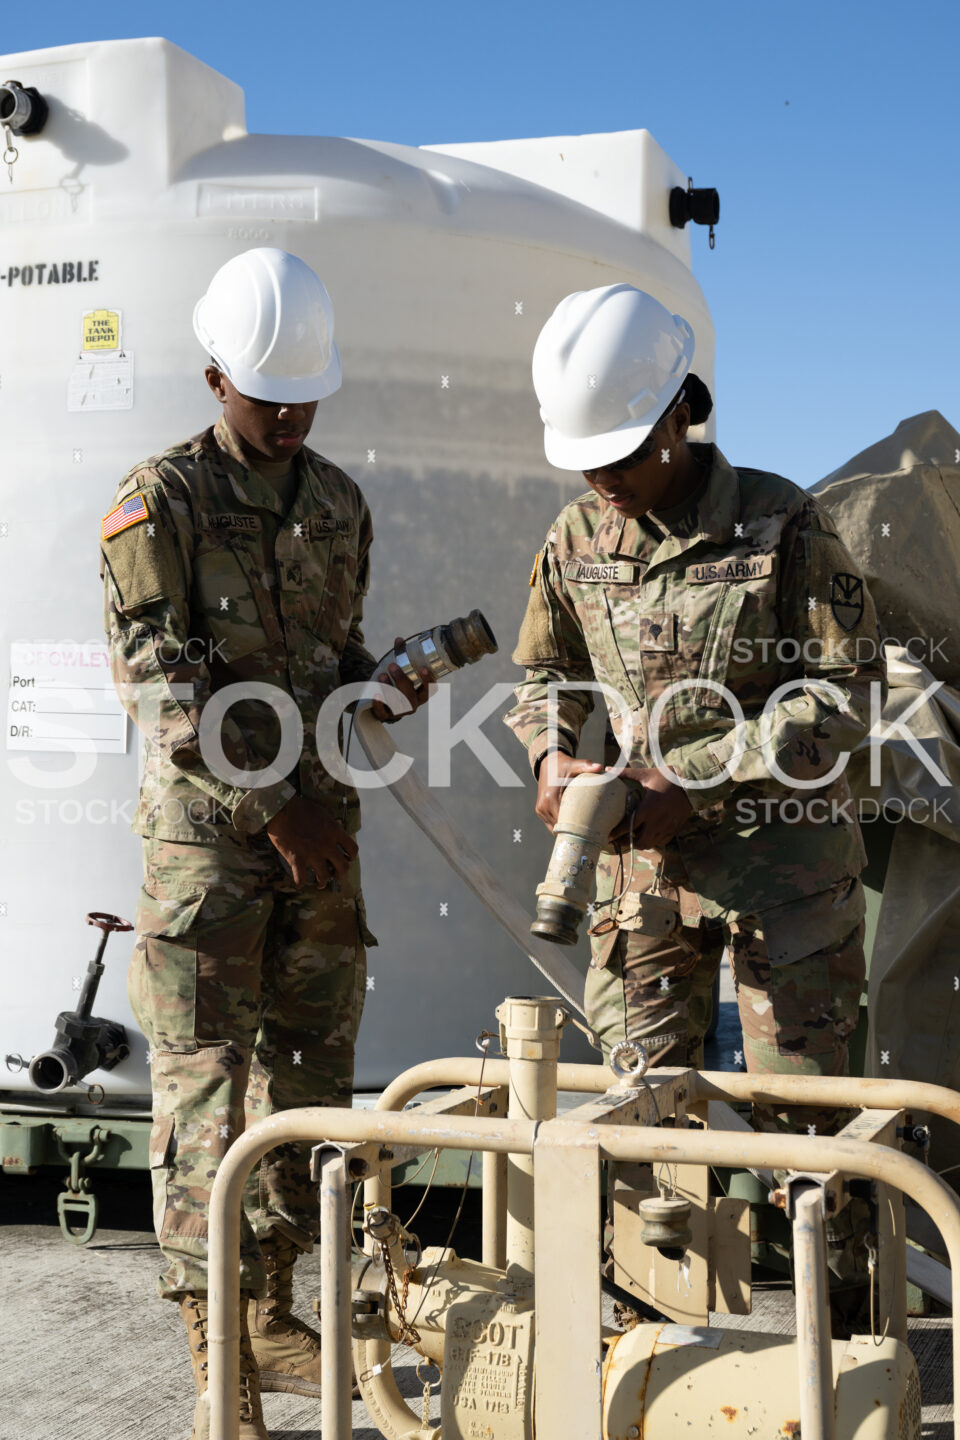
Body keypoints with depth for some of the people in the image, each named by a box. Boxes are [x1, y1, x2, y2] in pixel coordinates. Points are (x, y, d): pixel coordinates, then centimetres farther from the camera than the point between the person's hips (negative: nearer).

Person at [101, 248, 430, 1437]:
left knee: (311, 1073, 11)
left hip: (318, 831, 6)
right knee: (206, 1090, -4)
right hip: (204, 833, -6)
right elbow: (162, 684, -13)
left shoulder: (339, 505, 11)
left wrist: (382, 685, -4)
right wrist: (273, 804, -17)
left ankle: (269, 1315, 26)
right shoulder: (160, 503, -6)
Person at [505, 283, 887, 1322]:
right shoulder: (578, 539, 3)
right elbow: (543, 676, 18)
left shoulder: (782, 524, -10)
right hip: (642, 857, 4)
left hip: (783, 855, -3)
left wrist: (694, 778, -18)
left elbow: (845, 693, -12)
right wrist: (554, 757, -5)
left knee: (797, 1104, 3)